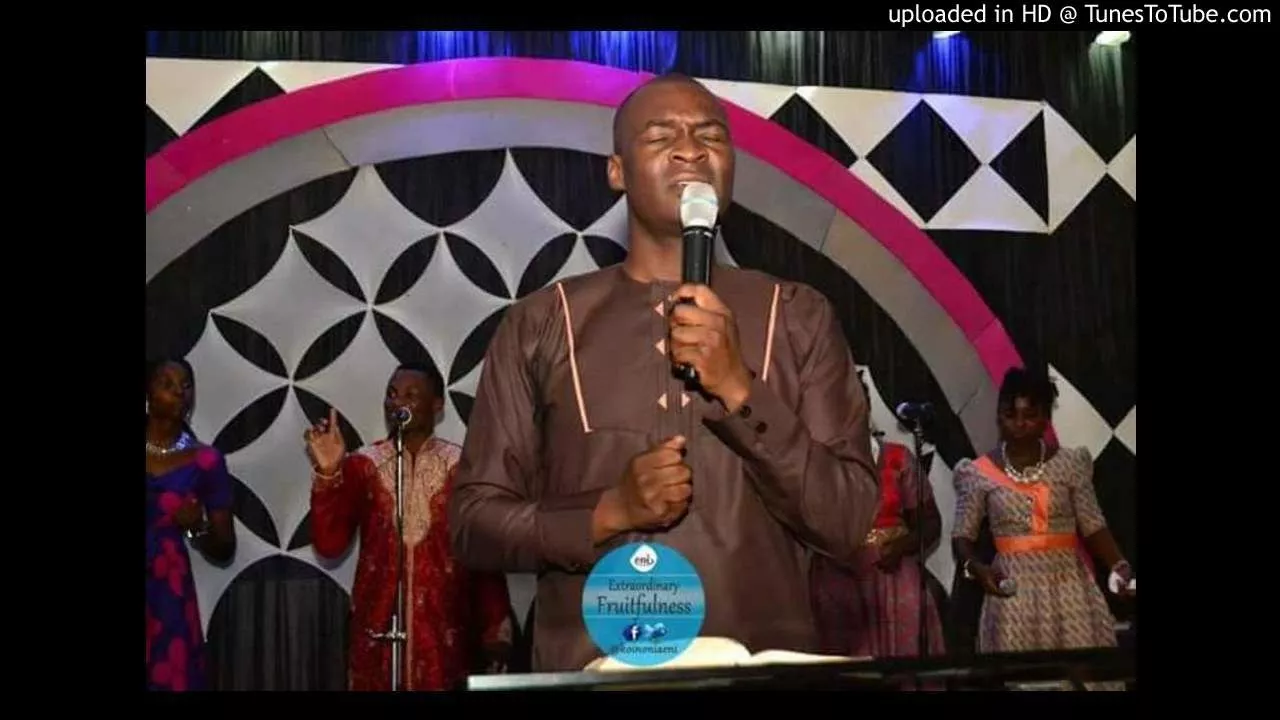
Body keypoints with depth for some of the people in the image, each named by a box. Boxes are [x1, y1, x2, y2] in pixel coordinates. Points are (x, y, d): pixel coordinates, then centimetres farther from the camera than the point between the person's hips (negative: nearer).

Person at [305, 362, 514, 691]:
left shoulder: (461, 467, -2)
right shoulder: (362, 464, 3)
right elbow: (329, 544, -4)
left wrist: (495, 628, -7)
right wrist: (327, 473, -15)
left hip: (447, 629, -1)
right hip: (378, 626, 1)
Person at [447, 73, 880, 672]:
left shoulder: (799, 318, 3)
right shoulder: (539, 324, 2)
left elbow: (848, 523, -3)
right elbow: (474, 519, 2)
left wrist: (738, 390, -15)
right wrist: (609, 512, -13)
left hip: (764, 669, 0)